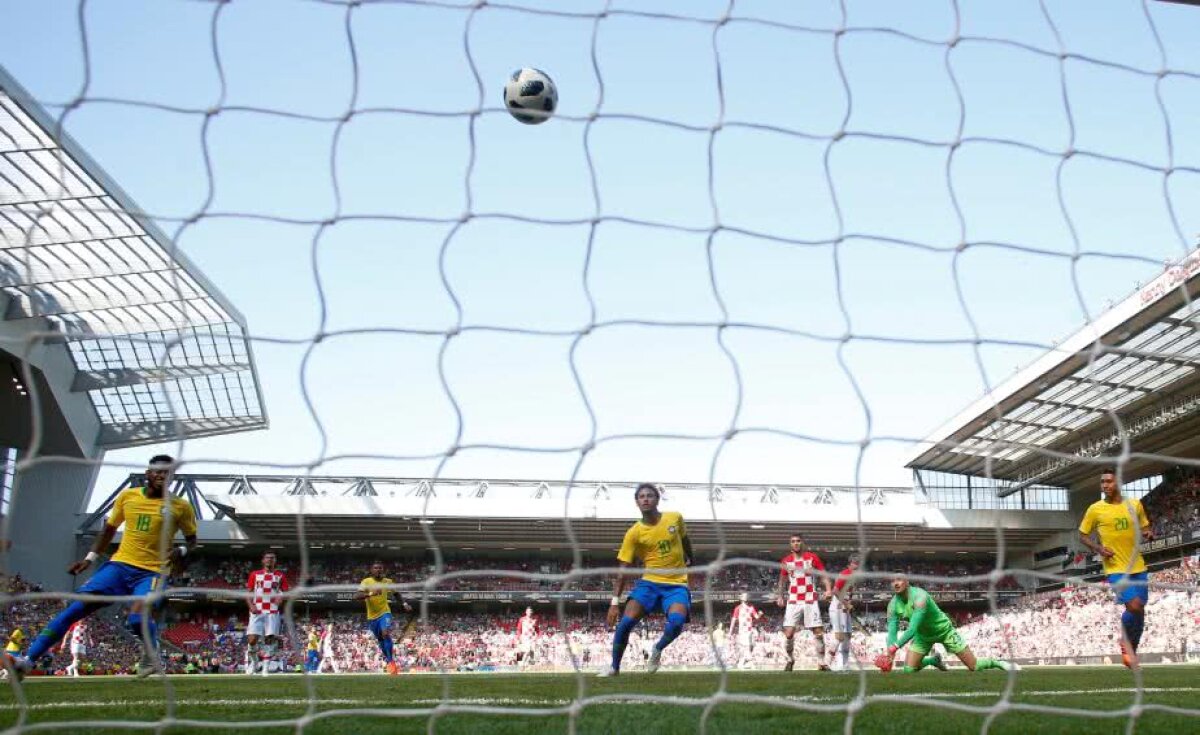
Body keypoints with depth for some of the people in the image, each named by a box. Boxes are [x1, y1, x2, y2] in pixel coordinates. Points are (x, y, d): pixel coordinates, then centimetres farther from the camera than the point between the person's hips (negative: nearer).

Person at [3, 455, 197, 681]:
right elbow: (110, 528, 19)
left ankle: (151, 657, 3)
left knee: (138, 617, -29)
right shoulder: (127, 496, 5)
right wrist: (90, 557, 11)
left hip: (152, 572, -3)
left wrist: (182, 551, -13)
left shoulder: (181, 506, -2)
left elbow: (192, 540, 8)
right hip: (120, 564, 3)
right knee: (77, 607, -10)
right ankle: (27, 660, -8)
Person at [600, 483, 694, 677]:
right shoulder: (634, 533, -6)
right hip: (650, 582, 0)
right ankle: (614, 667, 5)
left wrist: (689, 560, 33)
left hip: (676, 584, 0)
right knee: (626, 622, -18)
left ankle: (657, 650, 5)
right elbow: (623, 569, -6)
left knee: (676, 622, -28)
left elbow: (685, 539, 21)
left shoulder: (675, 518, -2)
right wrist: (615, 602, -12)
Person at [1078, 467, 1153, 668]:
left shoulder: (1135, 505, 4)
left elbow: (1145, 528, 17)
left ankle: (1132, 650, 30)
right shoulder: (1095, 509, -4)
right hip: (1116, 568, -4)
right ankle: (1125, 640, 8)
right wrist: (1098, 548, -13)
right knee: (1134, 606, -20)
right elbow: (1082, 535, 4)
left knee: (1139, 611, 10)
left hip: (1138, 567, 4)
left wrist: (1149, 534, -7)